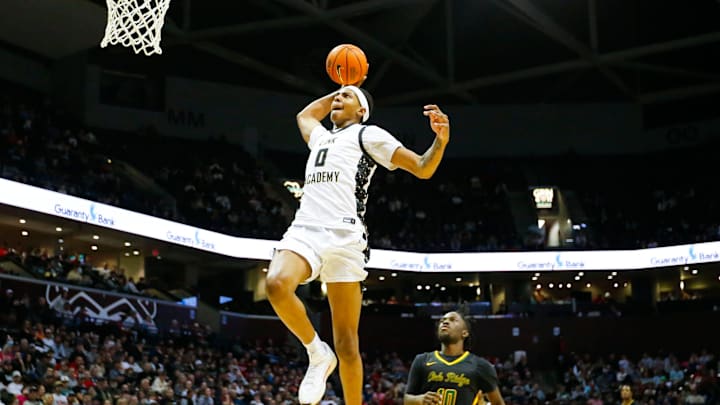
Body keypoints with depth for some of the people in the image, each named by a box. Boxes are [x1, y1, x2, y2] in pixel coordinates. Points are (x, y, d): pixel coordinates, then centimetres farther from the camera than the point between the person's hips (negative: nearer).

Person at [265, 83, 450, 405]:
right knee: (276, 284, -29)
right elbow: (305, 114, 57)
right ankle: (317, 354, -8)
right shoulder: (320, 136, 32)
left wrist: (441, 139, -14)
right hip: (304, 229, 5)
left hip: (343, 235, -5)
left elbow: (423, 169, 6)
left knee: (346, 344, -4)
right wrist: (338, 91, 46)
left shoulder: (367, 134, 13)